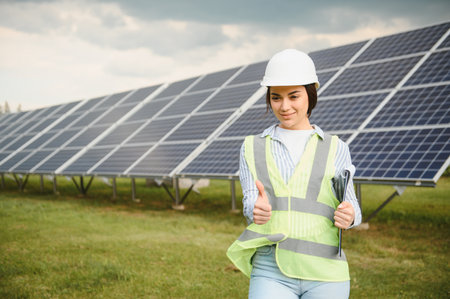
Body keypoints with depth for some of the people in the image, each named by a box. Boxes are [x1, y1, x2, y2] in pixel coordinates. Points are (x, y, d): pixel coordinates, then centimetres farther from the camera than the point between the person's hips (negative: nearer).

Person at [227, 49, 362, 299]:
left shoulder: (335, 149, 8)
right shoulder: (253, 148, 9)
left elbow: (350, 203, 10)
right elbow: (250, 202, -2)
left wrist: (349, 215, -15)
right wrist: (257, 210, -26)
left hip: (325, 277, 1)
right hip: (271, 275, 0)